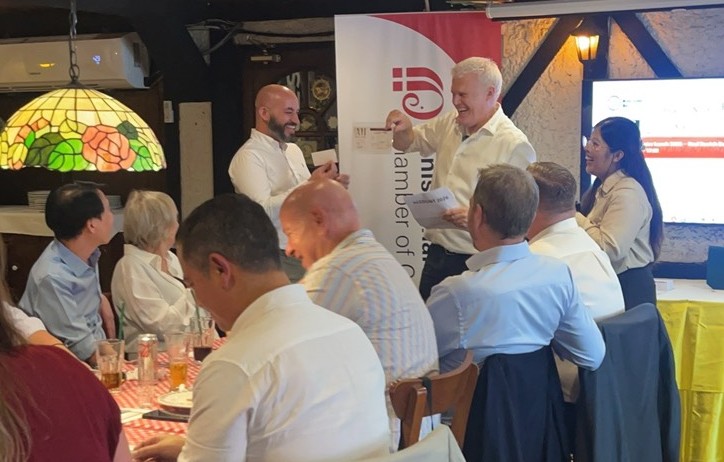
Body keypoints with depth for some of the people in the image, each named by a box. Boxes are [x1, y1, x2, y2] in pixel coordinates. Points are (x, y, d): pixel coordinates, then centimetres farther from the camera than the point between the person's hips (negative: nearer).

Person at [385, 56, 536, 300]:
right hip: (437, 253, 7)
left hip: (477, 262, -7)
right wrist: (403, 128, 1)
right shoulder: (448, 124, 8)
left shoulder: (514, 144, -15)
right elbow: (408, 143, 24)